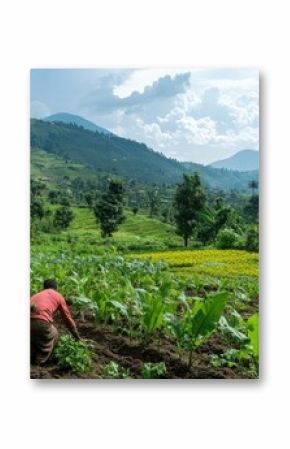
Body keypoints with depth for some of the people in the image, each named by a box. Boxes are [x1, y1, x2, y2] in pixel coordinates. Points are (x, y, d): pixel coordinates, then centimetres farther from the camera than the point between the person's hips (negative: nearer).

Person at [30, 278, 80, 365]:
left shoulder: (37, 295, 35)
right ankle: (39, 362, 22)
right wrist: (77, 336, 39)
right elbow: (67, 317, 27)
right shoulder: (58, 296, 23)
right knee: (53, 335, 25)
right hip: (40, 320, -4)